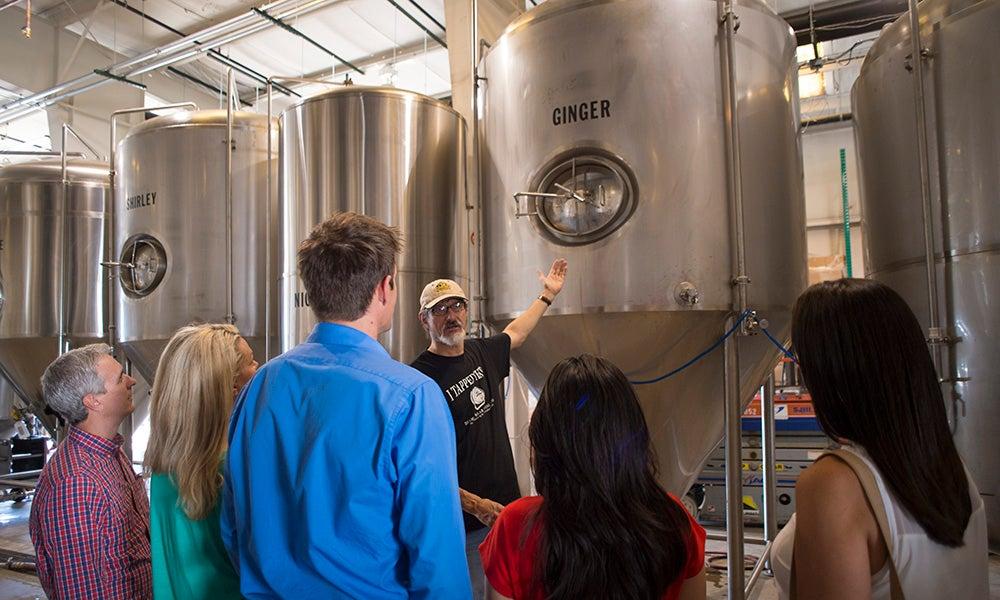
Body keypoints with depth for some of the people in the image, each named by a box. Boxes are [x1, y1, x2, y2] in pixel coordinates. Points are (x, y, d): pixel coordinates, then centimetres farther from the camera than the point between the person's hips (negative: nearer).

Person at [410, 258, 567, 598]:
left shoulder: (481, 352, 4)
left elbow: (517, 332, 27)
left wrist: (548, 295, 36)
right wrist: (474, 505, -23)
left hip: (507, 505, 7)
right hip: (464, 522, -7)